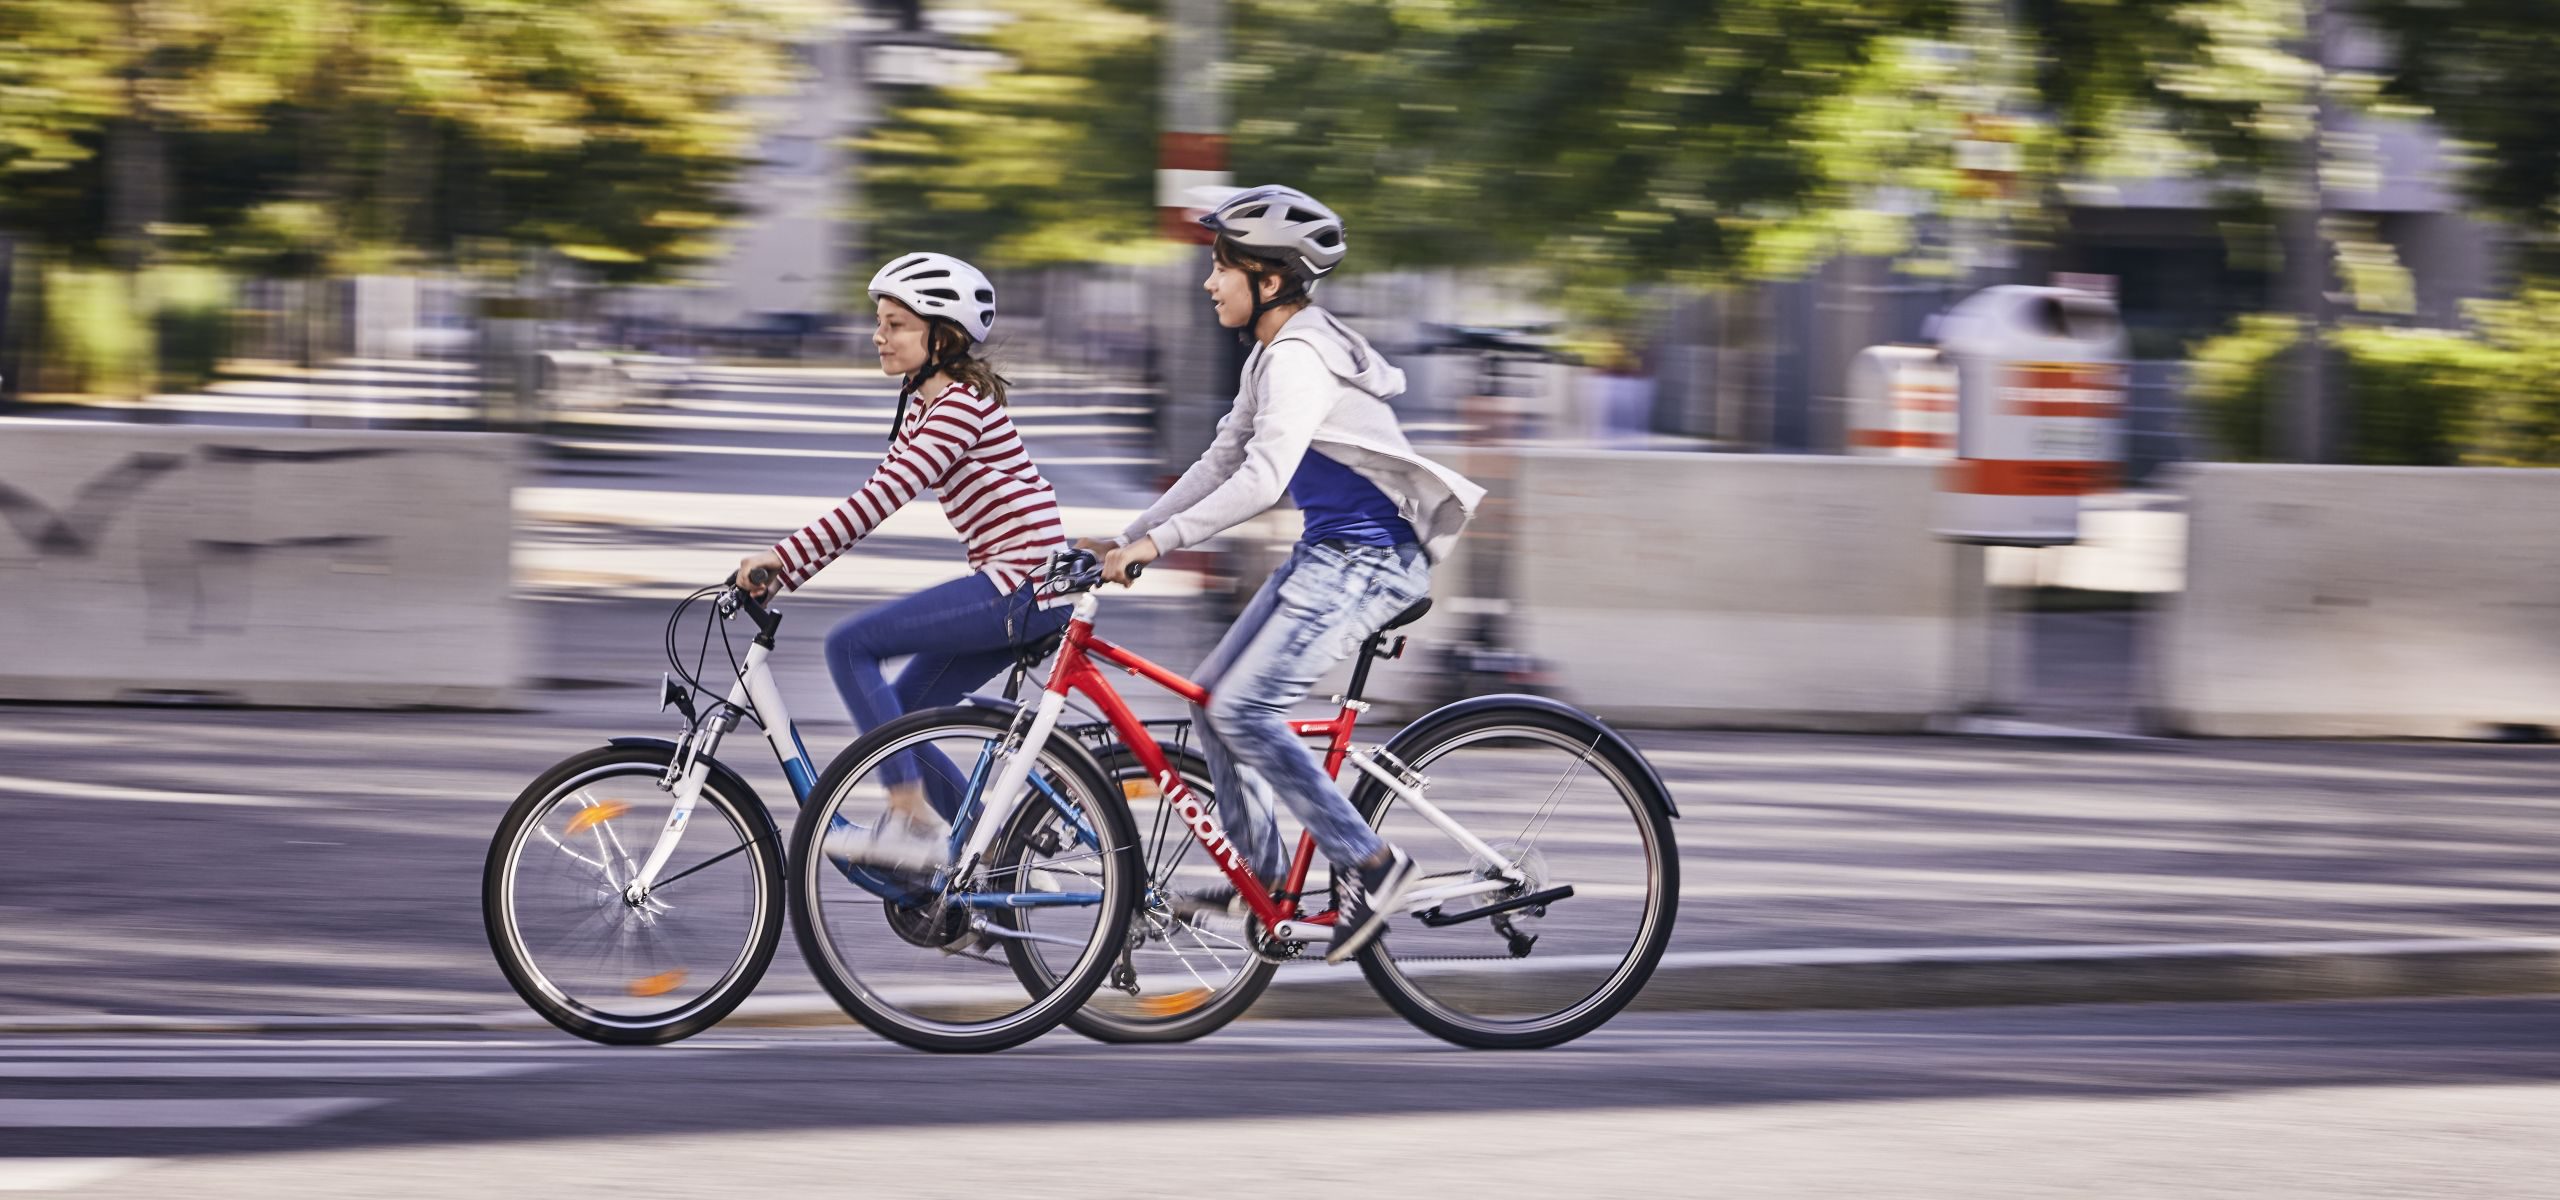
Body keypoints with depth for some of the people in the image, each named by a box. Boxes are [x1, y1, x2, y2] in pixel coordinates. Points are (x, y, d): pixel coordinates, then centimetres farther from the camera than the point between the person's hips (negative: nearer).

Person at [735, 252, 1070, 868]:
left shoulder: (962, 403, -15)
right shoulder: (920, 402, 16)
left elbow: (884, 496, -23)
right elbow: (876, 496, 15)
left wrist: (784, 556, -25)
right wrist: (785, 571, 7)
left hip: (1022, 584, -10)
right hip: (1013, 589, 10)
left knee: (850, 645, -14)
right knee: (895, 718, 9)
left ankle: (914, 820, -14)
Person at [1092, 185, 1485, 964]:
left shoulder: (1300, 358, -19)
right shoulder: (1272, 355, 13)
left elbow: (1262, 479, -29)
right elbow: (1223, 462, 18)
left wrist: (1160, 541, -30)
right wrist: (1130, 537, 12)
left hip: (1366, 560, -10)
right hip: (1329, 552, 10)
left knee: (1243, 710, -16)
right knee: (1214, 697, 10)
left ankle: (1368, 863, -9)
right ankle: (1261, 875, 18)